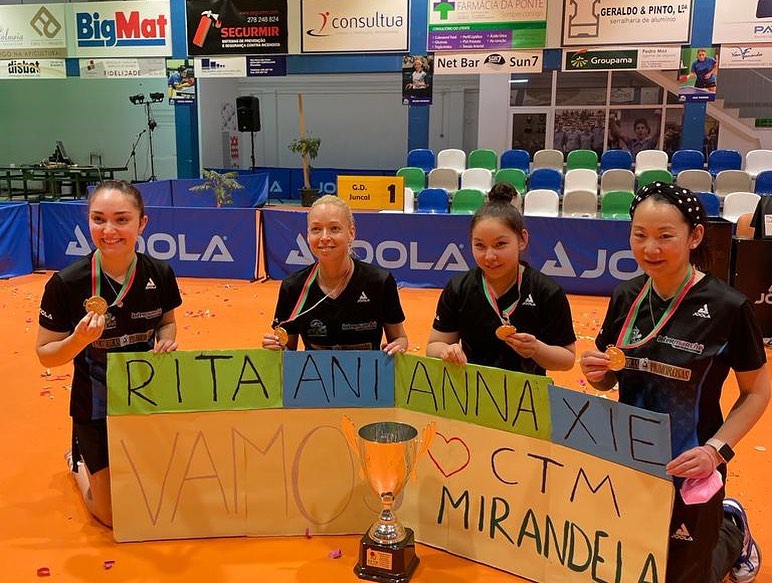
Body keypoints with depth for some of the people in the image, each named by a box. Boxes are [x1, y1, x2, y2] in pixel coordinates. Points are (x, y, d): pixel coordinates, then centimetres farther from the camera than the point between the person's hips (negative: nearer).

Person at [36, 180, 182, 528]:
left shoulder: (160, 274, -12)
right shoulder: (66, 283, -21)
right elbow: (46, 355, -12)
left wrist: (166, 340, -15)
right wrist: (80, 338, -32)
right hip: (97, 408, -3)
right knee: (115, 516, 8)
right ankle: (79, 463, 37)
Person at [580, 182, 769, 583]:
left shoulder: (728, 307, -19)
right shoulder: (626, 297, -6)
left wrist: (716, 448, -21)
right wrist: (597, 373, -16)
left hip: (689, 469, -4)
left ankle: (732, 532, 44)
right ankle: (720, 522, 45)